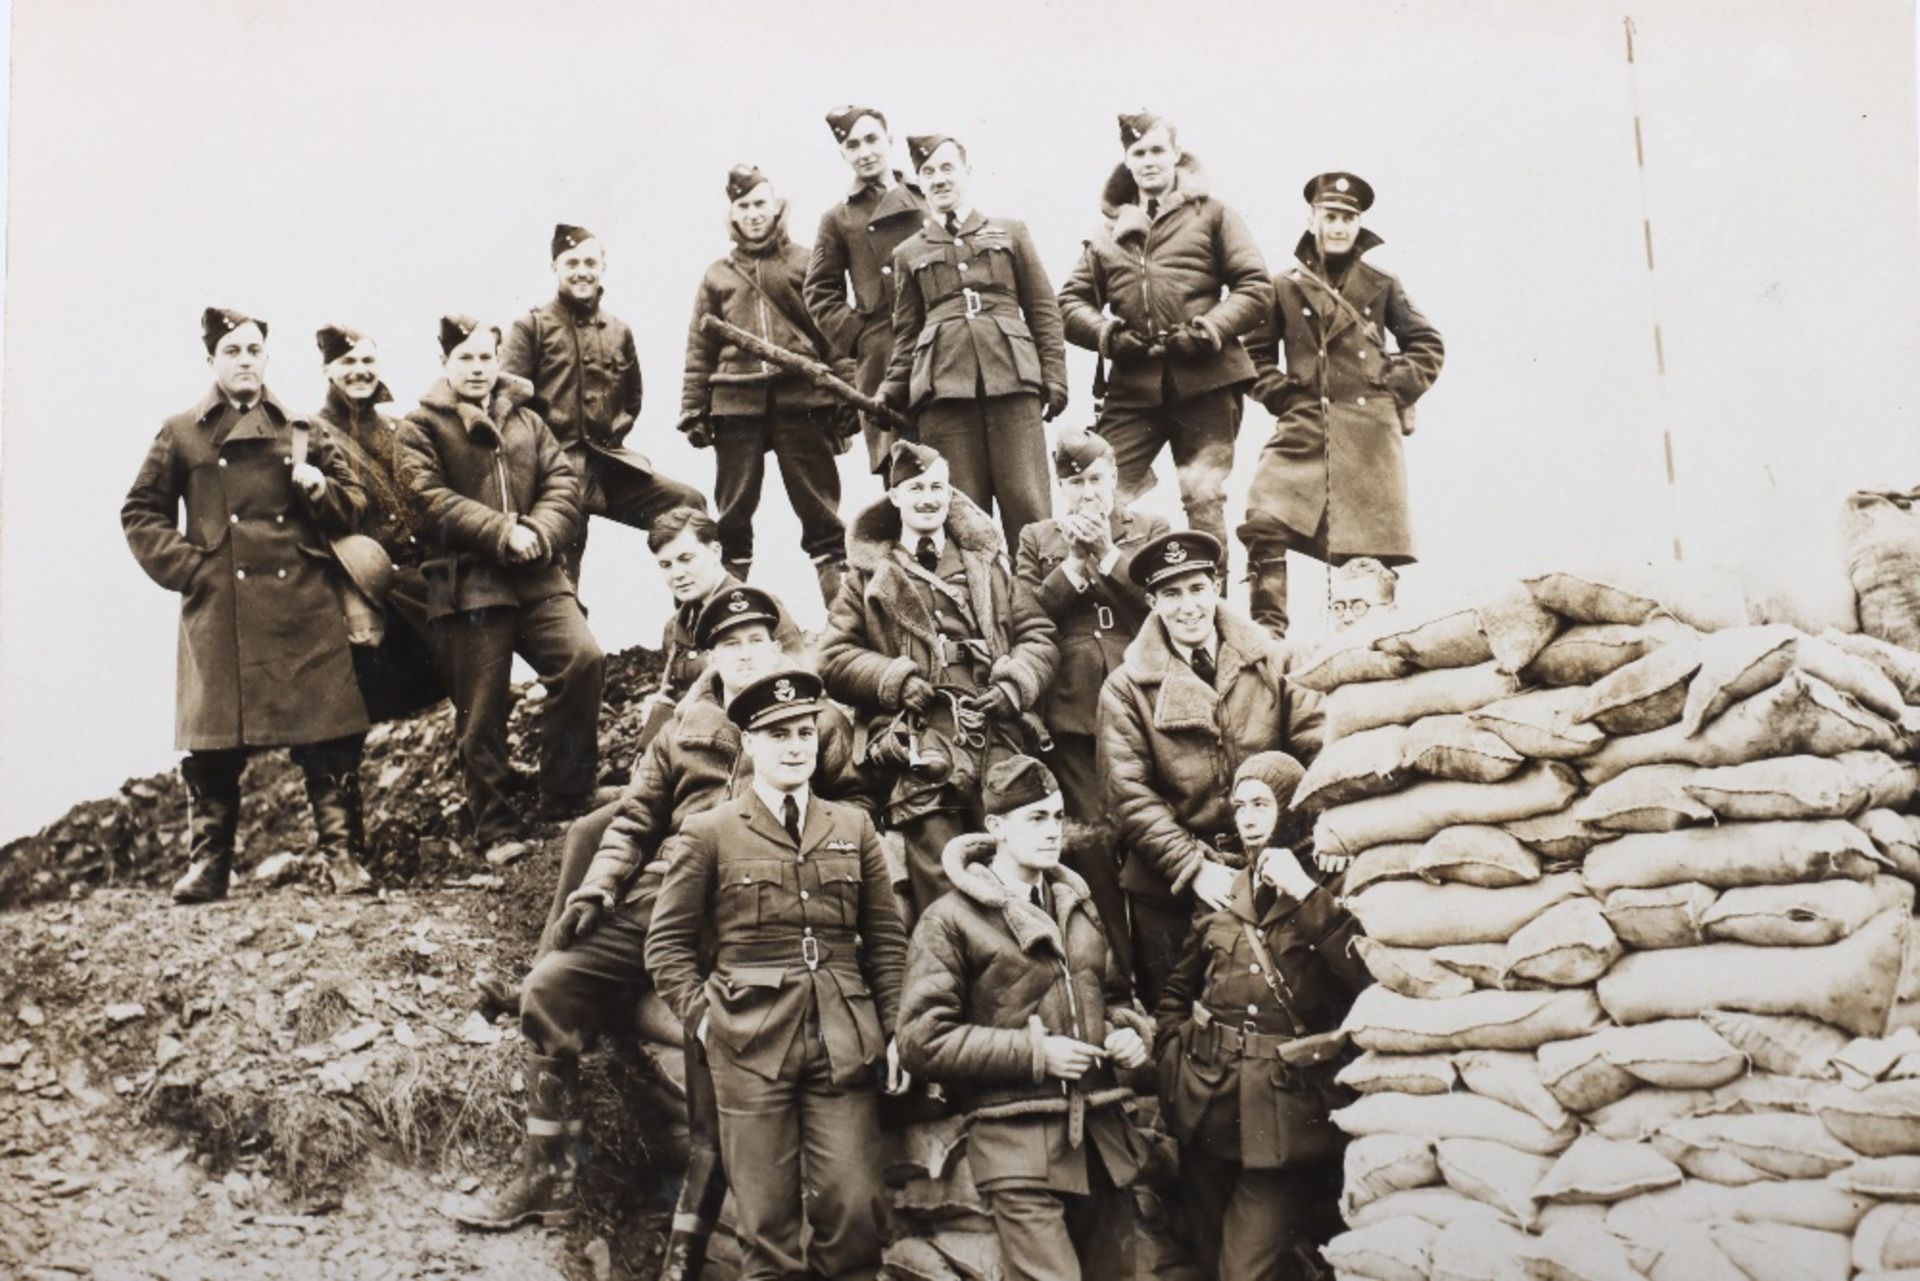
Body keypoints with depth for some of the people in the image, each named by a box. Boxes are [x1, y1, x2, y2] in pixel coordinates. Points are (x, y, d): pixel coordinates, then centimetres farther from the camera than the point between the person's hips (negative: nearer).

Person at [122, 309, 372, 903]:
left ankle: (340, 854, 2)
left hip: (305, 608, 1)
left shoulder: (304, 431, 15)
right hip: (219, 608, -1)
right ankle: (207, 863, 11)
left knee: (328, 735, -4)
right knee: (214, 743, 0)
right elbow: (140, 514, 11)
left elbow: (354, 505, 17)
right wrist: (187, 566, -3)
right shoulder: (181, 434, 10)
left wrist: (321, 488, -4)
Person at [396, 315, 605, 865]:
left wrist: (538, 533, -11)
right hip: (467, 583, -3)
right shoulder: (422, 427, 7)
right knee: (482, 712, 0)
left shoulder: (526, 421, 19)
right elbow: (431, 500, -7)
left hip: (538, 576, 3)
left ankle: (564, 799, -5)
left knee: (583, 658, -18)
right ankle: (495, 830, 11)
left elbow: (563, 483, 8)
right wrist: (501, 534, -15)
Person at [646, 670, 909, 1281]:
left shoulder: (854, 828, 11)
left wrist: (895, 1029, 3)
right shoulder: (707, 833, 3)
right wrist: (703, 1017, -6)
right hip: (751, 1046, -2)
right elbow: (668, 943, 5)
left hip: (845, 1043, 2)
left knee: (854, 1214, 0)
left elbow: (887, 937, 11)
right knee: (767, 1224, 5)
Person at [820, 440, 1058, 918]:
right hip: (920, 753, -2)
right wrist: (895, 680, -7)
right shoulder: (869, 574, 14)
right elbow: (834, 656, 8)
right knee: (942, 894, -9)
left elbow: (1037, 633, 16)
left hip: (999, 748, 2)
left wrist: (1015, 683, -3)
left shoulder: (987, 561, 21)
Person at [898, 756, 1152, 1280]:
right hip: (1018, 1144, -6)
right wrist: (1034, 1054, -15)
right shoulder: (952, 920, -6)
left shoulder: (1079, 906, 16)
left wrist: (1129, 1031, 3)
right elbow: (922, 1041, -12)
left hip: (1102, 1135, 7)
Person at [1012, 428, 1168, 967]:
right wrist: (1075, 562, -4)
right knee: (1090, 842, -4)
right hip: (1072, 711, 0)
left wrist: (1107, 553, -4)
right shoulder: (1037, 539, 16)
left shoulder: (1151, 531, 14)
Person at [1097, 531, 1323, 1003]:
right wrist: (1194, 869, -15)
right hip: (1170, 887, -1)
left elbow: (1317, 738, -6)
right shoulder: (1125, 688, -2)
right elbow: (1131, 797, -8)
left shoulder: (1269, 662, 2)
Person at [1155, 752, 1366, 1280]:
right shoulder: (1221, 895, 12)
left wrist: (1305, 894, -18)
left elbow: (1367, 976, -21)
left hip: (1284, 1118, -5)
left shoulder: (1332, 894, -1)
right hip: (1207, 1111, 5)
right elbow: (1177, 992, 22)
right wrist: (1174, 1055, 7)